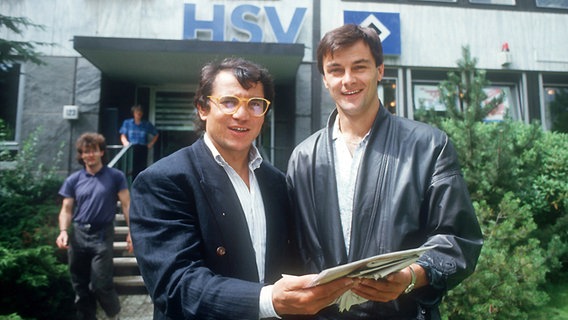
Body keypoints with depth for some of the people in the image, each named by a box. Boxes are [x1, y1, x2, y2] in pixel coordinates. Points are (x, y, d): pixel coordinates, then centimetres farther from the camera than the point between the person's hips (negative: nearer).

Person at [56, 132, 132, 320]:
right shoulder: (73, 180, 9)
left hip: (102, 235, -4)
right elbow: (66, 209, 9)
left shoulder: (115, 176, 0)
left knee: (100, 285, -7)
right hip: (77, 235, 4)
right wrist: (63, 231, -9)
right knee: (80, 287, 12)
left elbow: (126, 205, -1)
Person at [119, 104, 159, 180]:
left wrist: (151, 144, 5)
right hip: (131, 149, 0)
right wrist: (125, 142, -15)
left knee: (142, 168, -6)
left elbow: (156, 134, 18)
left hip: (142, 149, 0)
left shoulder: (147, 124, 10)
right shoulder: (127, 122, 10)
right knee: (131, 170, -8)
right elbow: (123, 136, 6)